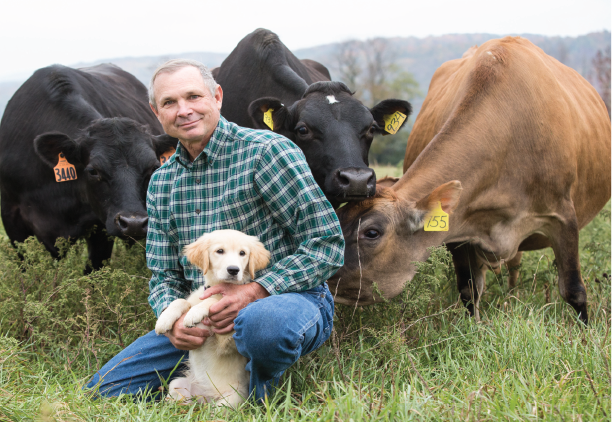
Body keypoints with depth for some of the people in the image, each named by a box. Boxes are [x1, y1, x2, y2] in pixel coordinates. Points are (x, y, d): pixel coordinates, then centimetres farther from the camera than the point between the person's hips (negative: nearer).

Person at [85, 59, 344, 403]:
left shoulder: (267, 151, -11)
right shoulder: (162, 183, 10)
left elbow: (327, 243, -15)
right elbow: (164, 275, 13)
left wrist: (253, 292, -24)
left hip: (289, 297, -5)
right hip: (204, 316, 5)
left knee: (261, 322, -42)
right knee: (104, 388, -4)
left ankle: (255, 394, -8)